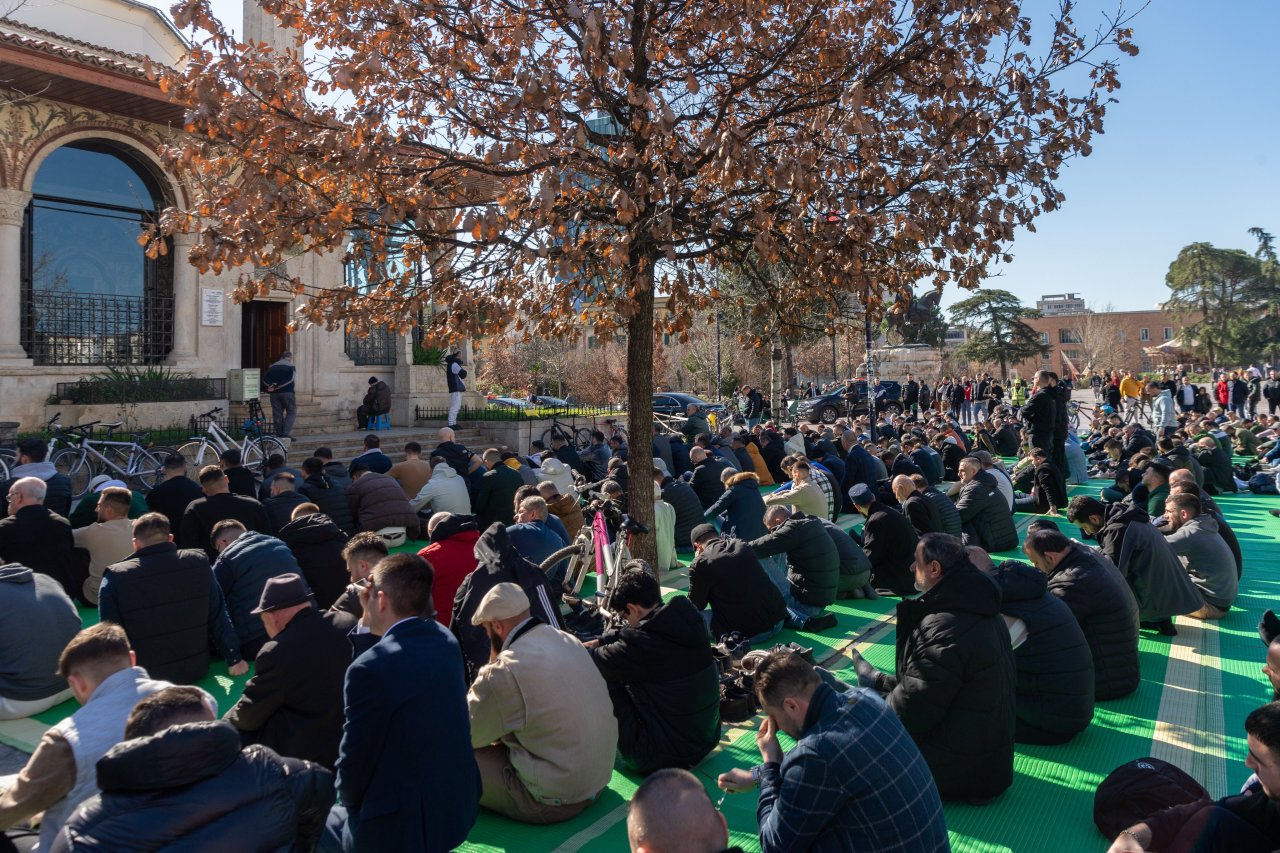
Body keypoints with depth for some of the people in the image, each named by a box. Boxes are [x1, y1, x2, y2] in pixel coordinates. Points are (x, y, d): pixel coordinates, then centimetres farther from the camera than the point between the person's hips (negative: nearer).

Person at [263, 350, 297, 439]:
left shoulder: (272, 367, 16)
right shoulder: (291, 367, 1)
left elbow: (264, 379, 4)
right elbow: (290, 379, -14)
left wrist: (271, 385, -11)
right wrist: (277, 386, -14)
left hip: (274, 394, 5)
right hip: (287, 392, -5)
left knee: (277, 414, 7)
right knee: (291, 412, 1)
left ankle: (279, 434, 8)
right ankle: (286, 433, -12)